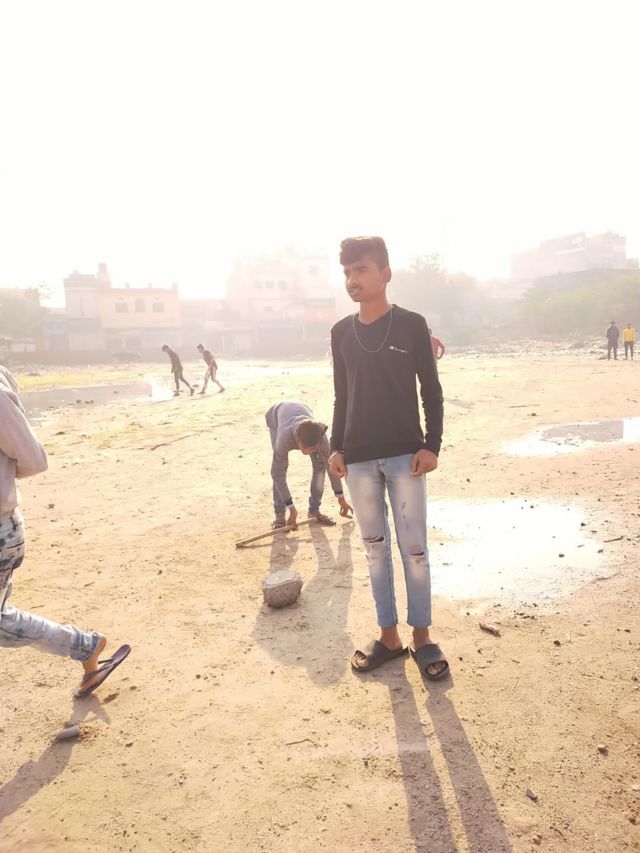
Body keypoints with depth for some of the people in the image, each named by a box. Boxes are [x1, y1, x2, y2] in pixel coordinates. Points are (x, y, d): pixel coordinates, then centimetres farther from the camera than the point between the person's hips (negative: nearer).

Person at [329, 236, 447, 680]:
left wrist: (432, 444, -8)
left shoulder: (411, 325, -2)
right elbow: (342, 396, 12)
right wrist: (337, 447, 6)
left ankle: (423, 637, 17)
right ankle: (389, 637, 21)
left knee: (414, 548, 1)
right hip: (359, 458, 4)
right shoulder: (341, 333, 7)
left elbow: (432, 390, -1)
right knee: (375, 547, 10)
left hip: (405, 454, -3)